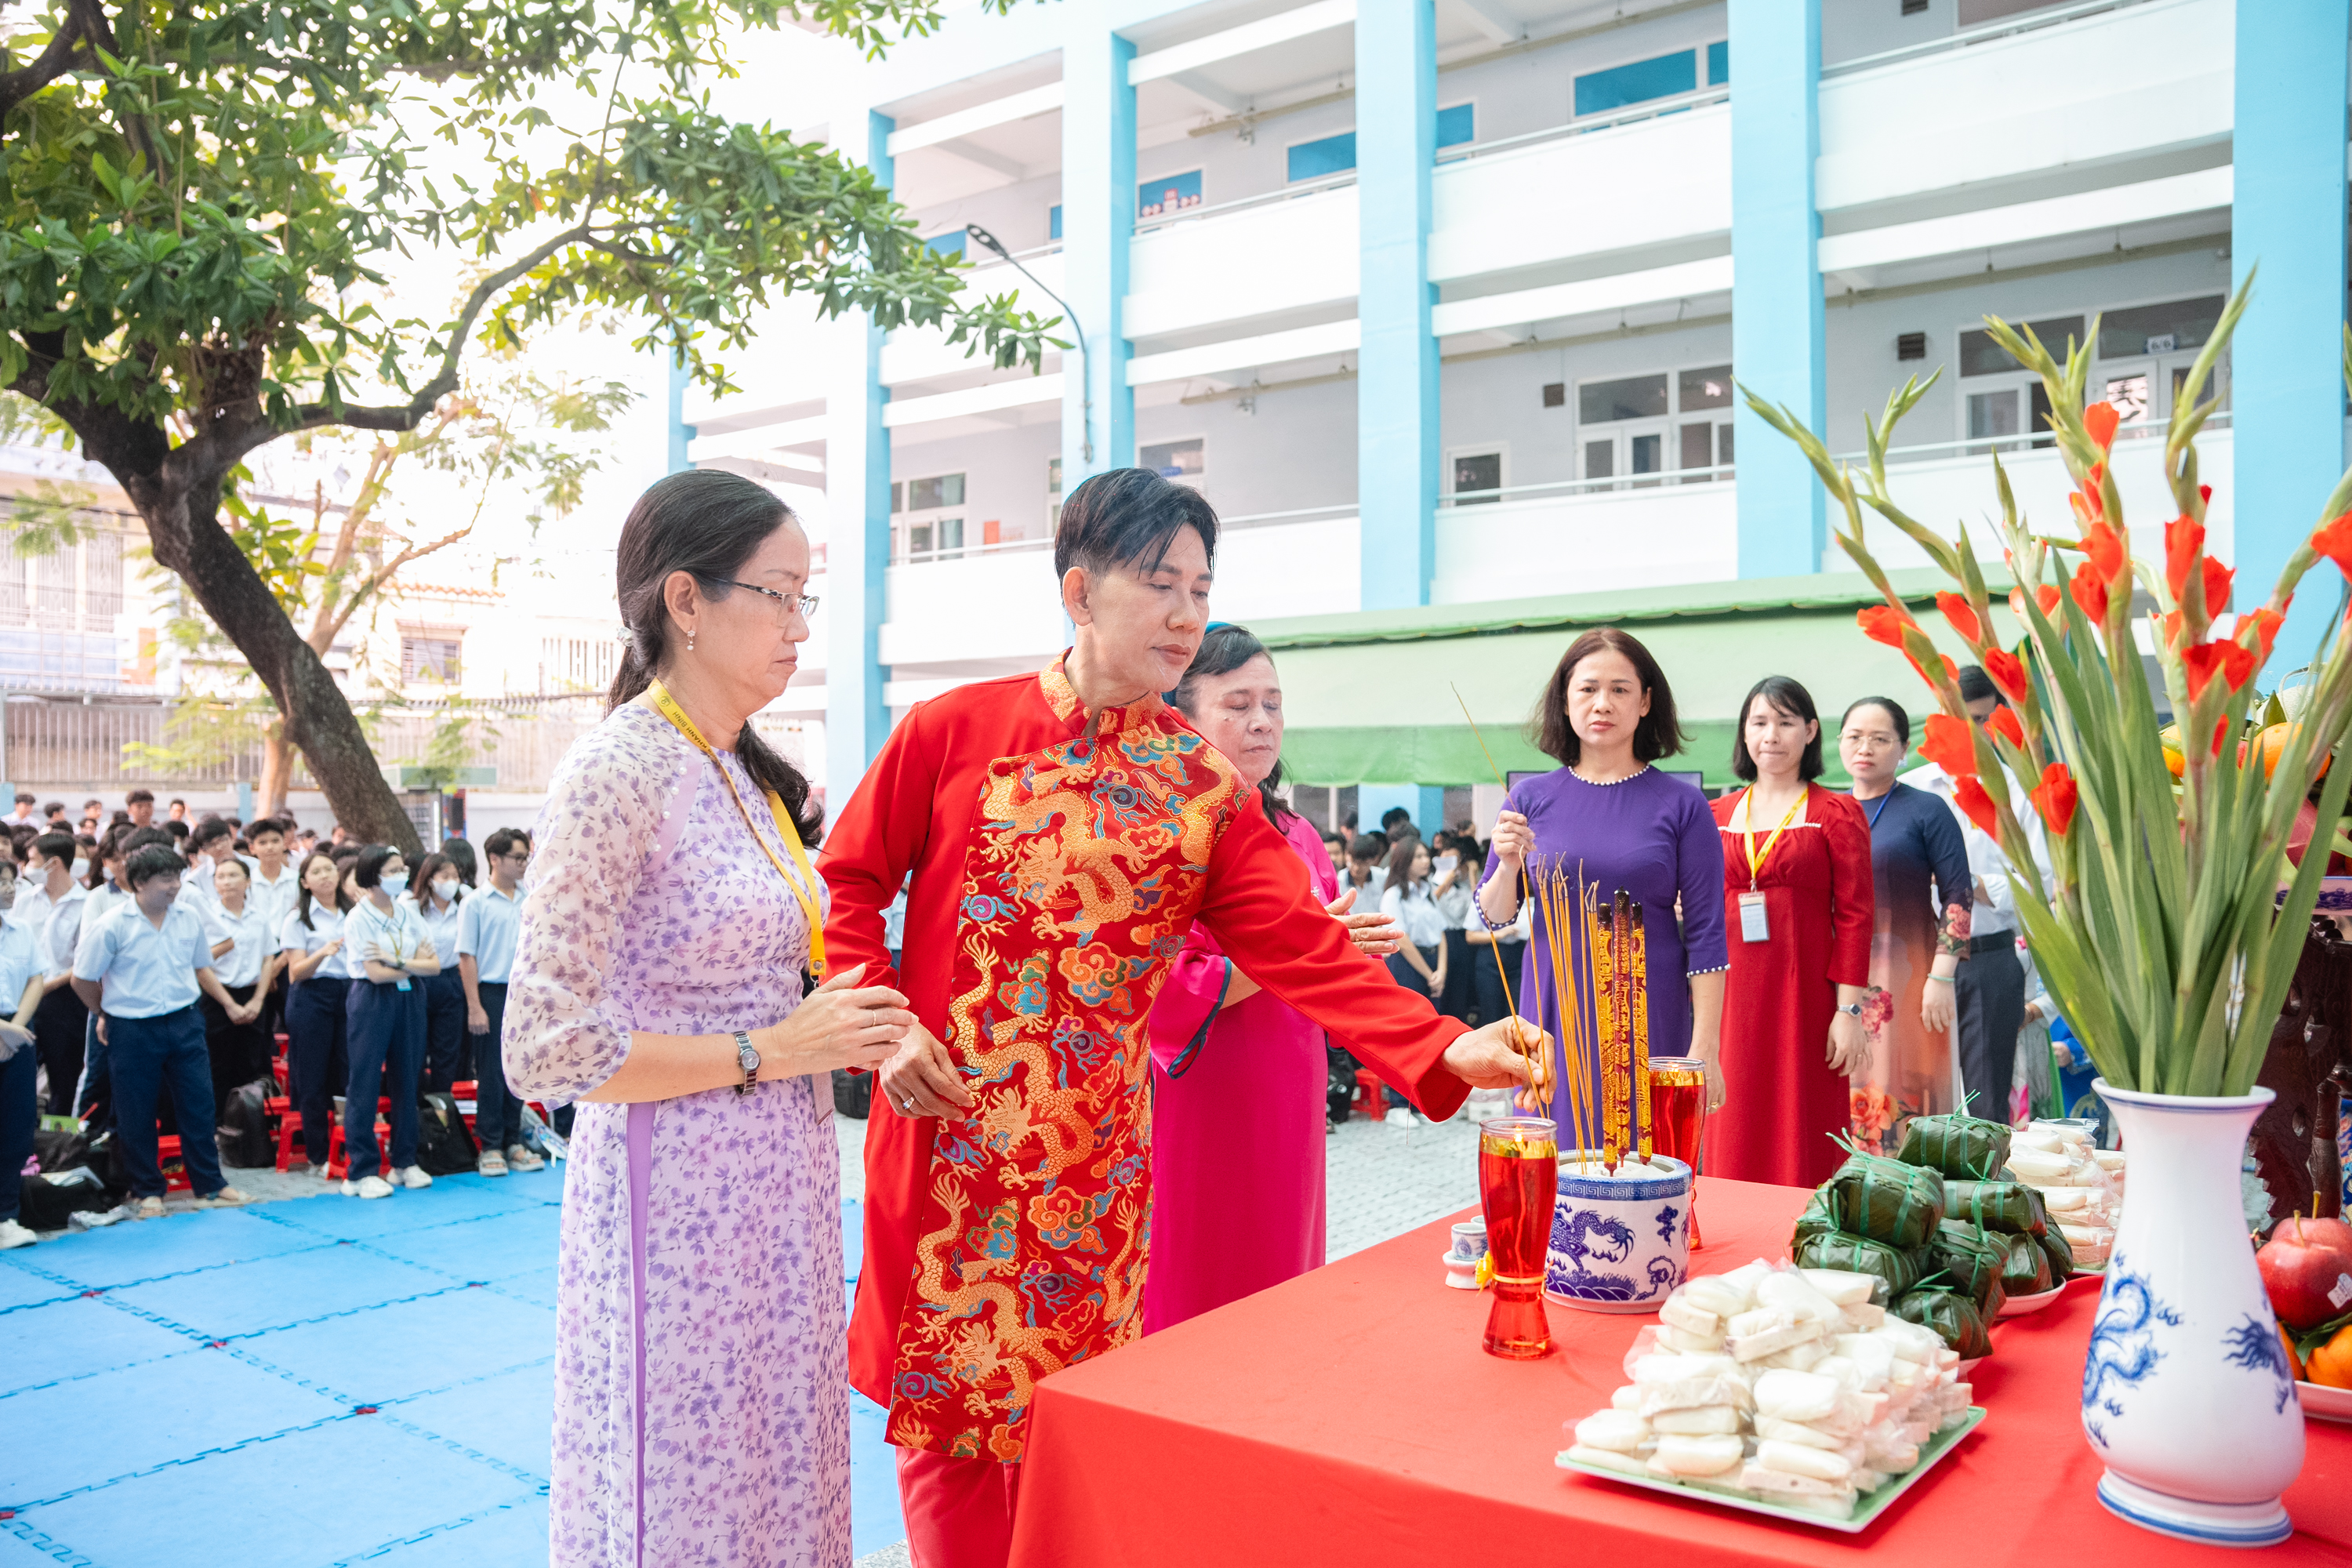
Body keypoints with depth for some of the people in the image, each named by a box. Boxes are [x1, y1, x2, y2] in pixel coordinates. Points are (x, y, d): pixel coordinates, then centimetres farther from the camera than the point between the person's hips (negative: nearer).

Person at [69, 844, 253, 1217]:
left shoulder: (189, 916, 0)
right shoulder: (114, 925, -11)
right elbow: (83, 979, -1)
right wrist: (108, 1012, 9)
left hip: (184, 1022, 3)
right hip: (133, 1030, -3)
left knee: (198, 1105, 7)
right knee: (136, 1116, 8)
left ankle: (210, 1187, 17)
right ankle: (148, 1191, 23)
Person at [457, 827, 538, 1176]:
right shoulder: (476, 902, -4)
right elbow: (467, 956, -6)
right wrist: (474, 1007, -11)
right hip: (492, 992, -4)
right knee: (491, 1073, 1)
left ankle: (514, 1142, 18)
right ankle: (490, 1147, 9)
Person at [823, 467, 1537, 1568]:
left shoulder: (1204, 788, 0)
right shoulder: (953, 731, -4)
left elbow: (1301, 946, -10)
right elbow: (850, 882, 4)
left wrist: (1444, 1049, -22)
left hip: (1093, 1160, 2)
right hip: (944, 1138, -1)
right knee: (948, 1409, 9)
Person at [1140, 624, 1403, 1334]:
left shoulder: (1295, 836, 13)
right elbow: (1156, 993, -18)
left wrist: (1360, 950, -2)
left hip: (1285, 1116, 7)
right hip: (1193, 1116, -7)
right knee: (1192, 1316, 1)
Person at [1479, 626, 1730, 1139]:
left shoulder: (1682, 805, -2)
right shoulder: (1530, 799, 4)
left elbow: (1705, 935, -2)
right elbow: (1495, 919, 7)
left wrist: (1704, 1048, -8)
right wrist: (1508, 863, -12)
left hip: (1649, 1020, -1)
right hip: (1553, 1015, 2)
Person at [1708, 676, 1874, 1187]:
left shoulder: (1837, 813, 2)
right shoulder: (1717, 816, 12)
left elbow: (1854, 916, -3)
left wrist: (1849, 1010, -10)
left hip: (1805, 995, -3)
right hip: (1733, 997, 3)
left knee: (1801, 1142, 1)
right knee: (1734, 1143, 6)